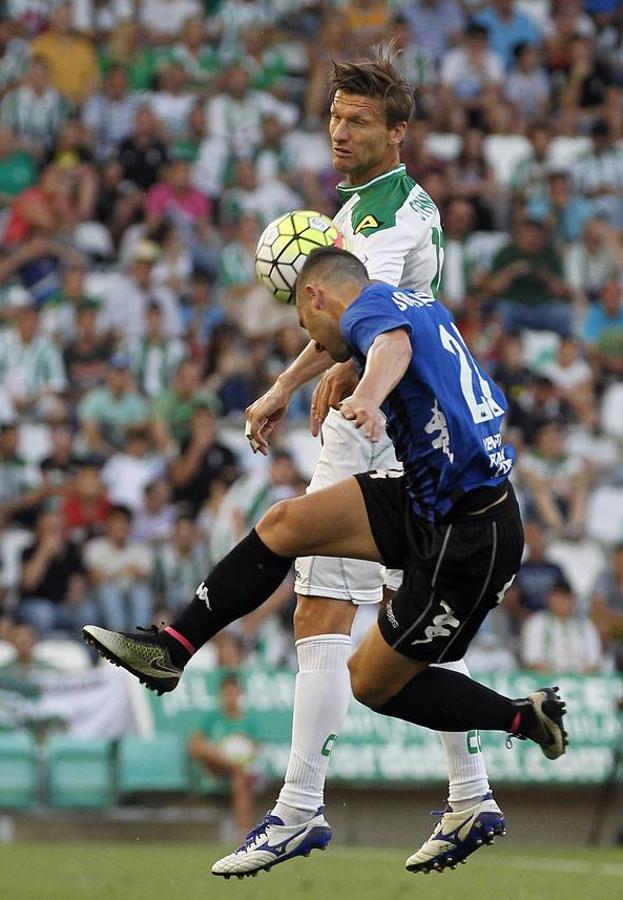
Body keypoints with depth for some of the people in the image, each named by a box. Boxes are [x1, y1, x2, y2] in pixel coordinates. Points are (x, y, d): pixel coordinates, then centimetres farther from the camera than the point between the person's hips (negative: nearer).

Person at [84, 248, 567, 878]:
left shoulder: (369, 305, -13)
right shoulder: (418, 303, 15)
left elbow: (393, 343, -40)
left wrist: (369, 397, -63)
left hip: (467, 541, -9)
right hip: (429, 500, 9)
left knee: (374, 681, 2)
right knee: (286, 524, 3)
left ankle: (525, 718, 14)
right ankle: (172, 648, 8)